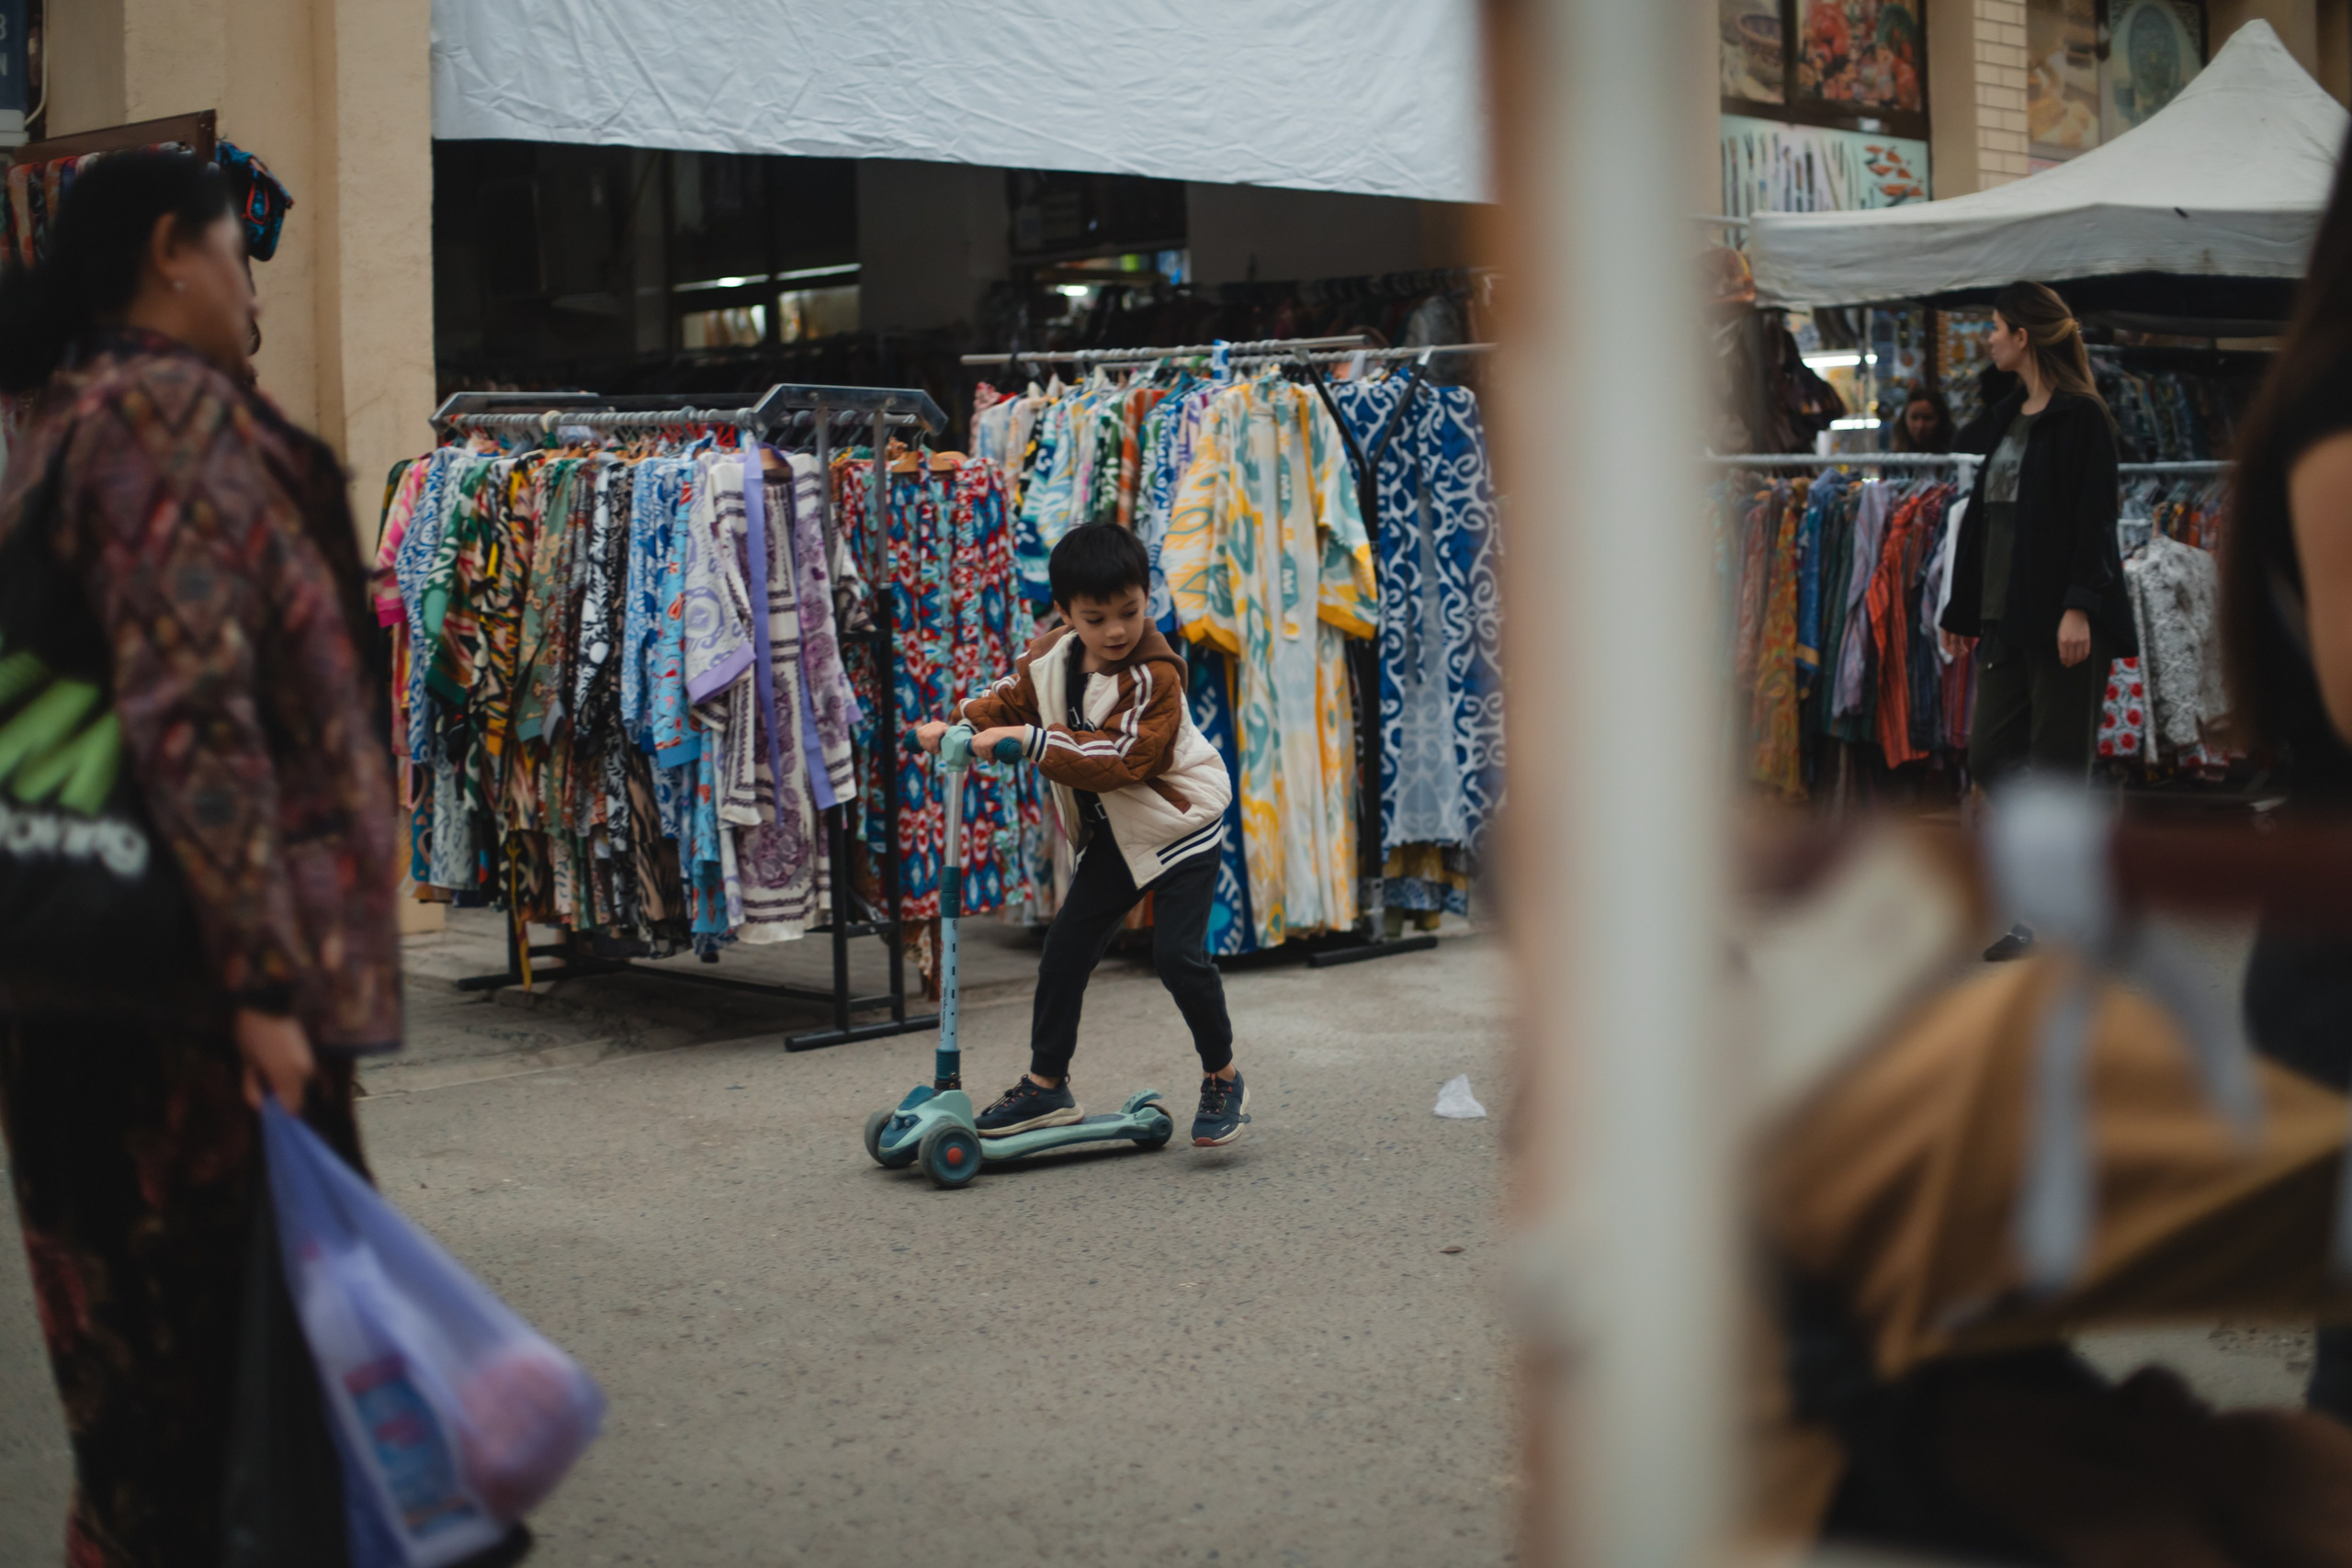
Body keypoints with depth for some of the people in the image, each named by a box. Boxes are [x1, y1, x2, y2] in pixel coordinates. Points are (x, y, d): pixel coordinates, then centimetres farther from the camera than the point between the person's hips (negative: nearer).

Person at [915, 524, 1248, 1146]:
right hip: (1113, 835, 7)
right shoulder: (1050, 657, -5)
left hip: (1180, 826, -7)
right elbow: (1009, 698, 11)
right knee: (1066, 947, 5)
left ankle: (1224, 1080, 6)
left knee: (1177, 954, -15)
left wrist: (1030, 740, -37)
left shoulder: (1153, 674, -25)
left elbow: (1121, 758, -33)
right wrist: (957, 725, -9)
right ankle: (1046, 1085, 17)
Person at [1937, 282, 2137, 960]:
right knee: (1990, 759, 5)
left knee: (2056, 767, -3)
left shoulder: (2082, 416, -8)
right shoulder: (2003, 418, 16)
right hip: (2006, 618, 8)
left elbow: (2096, 519, -14)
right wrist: (1963, 610, 20)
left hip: (2065, 621, -8)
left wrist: (2079, 608, -22)